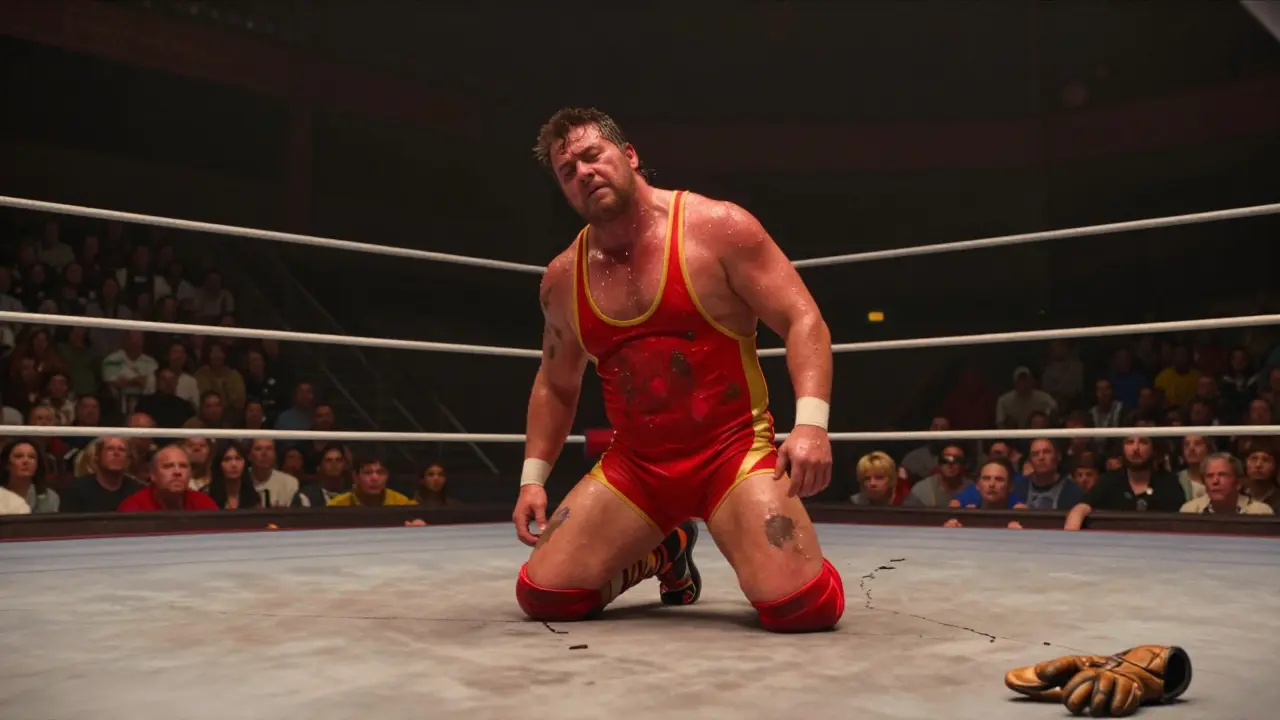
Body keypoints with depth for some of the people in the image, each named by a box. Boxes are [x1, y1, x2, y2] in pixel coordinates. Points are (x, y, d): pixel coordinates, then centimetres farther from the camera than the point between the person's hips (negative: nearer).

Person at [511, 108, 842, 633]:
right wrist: (533, 477, 8)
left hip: (734, 450, -4)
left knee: (804, 608, -23)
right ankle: (664, 554, 24)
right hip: (633, 464, 4)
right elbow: (555, 386, 18)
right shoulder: (562, 279, 6)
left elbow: (802, 321, -11)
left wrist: (811, 422, -26)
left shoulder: (719, 228, -8)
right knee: (542, 597, -5)